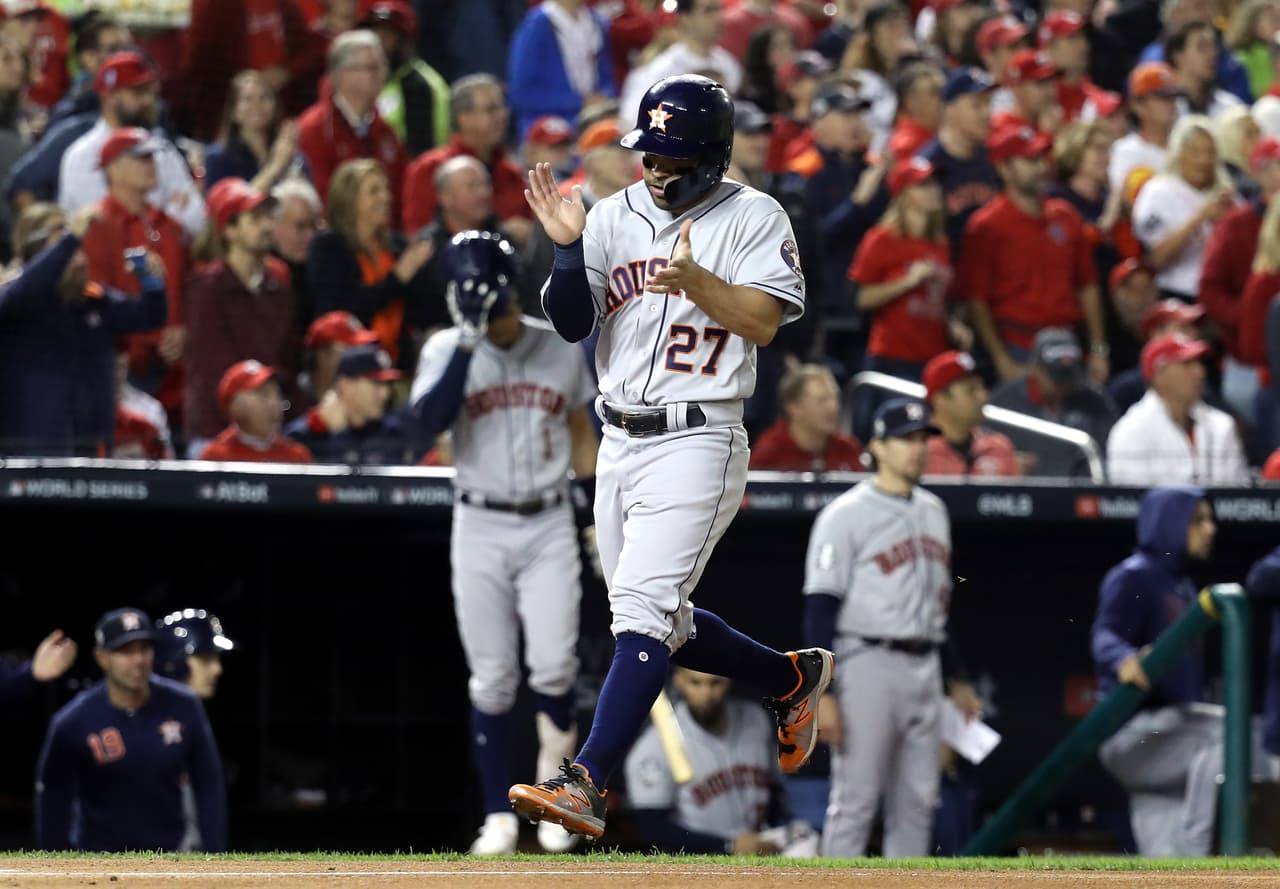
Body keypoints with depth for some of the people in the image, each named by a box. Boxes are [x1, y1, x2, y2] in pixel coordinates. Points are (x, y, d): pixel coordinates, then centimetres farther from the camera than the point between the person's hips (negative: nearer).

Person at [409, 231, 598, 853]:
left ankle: (555, 780, 12)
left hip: (549, 526, 0)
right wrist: (469, 341, -24)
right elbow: (431, 421, -21)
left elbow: (581, 435, 12)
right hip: (481, 527, 0)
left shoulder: (560, 349, 3)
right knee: (492, 679, 1)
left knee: (553, 666, -14)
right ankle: (499, 817, 8)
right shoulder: (447, 351, -3)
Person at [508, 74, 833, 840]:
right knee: (663, 625, 16)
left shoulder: (753, 219, -4)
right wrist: (568, 249, -14)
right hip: (620, 444, 7)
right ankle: (795, 677, 39)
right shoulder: (614, 218, 9)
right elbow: (571, 324, 3)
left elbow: (763, 321, -15)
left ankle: (586, 786, -27)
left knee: (642, 610, -19)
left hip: (696, 443, -7)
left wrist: (696, 280, -31)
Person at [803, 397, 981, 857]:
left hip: (924, 667, 7)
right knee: (855, 800, -6)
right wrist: (822, 694, -18)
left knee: (918, 801, 7)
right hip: (868, 664, -7)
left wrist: (956, 679, 21)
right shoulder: (847, 514, -8)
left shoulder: (933, 510, 15)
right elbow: (820, 609, -12)